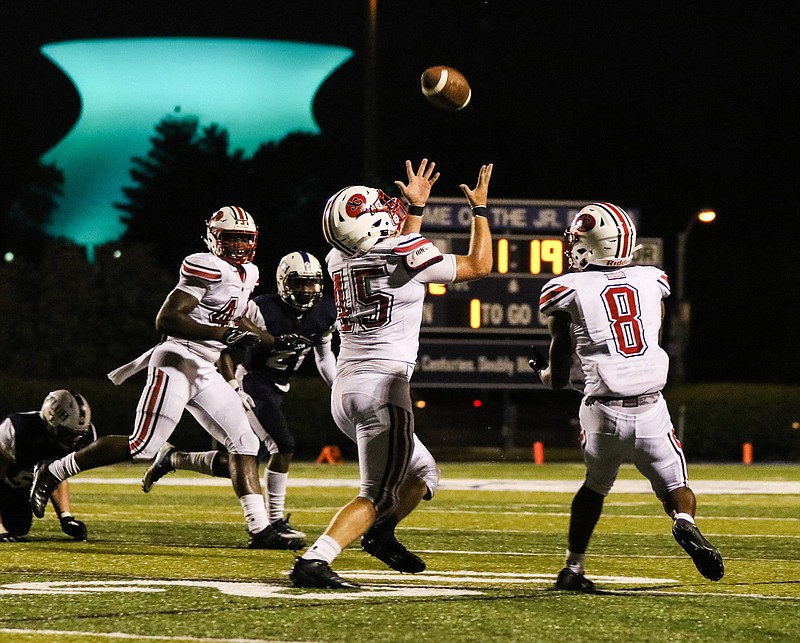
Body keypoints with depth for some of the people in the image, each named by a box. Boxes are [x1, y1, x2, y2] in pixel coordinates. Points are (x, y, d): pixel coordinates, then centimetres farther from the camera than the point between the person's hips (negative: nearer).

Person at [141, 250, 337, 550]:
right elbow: (225, 346, -11)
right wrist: (233, 387, -17)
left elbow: (324, 356, 16)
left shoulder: (324, 312, 0)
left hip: (277, 390, 7)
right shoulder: (262, 310, -20)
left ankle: (172, 458, 26)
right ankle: (275, 525, -14)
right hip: (253, 386, -7)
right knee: (283, 448, -23)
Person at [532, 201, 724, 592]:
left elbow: (558, 379, 5)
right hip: (652, 410, 1)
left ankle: (573, 569, 24)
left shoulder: (568, 293, 1)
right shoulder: (652, 282, 11)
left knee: (596, 484, 22)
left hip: (604, 411, -1)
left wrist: (541, 369, 27)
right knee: (676, 487, 11)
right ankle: (685, 524, -21)